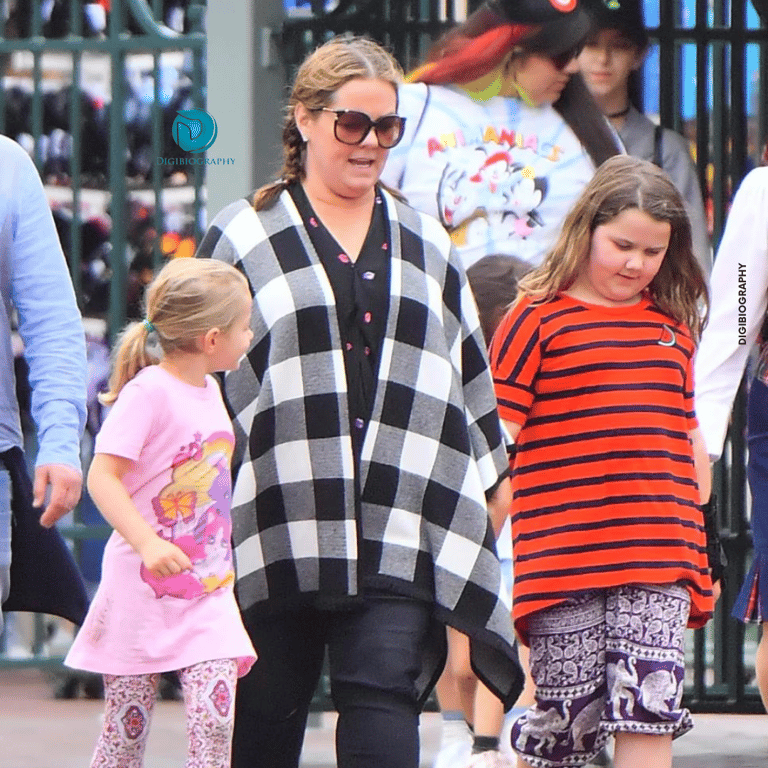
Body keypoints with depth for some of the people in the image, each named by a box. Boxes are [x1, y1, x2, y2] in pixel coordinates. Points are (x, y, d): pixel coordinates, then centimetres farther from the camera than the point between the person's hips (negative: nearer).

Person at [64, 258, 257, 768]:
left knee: (215, 719, -9)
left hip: (208, 592, 6)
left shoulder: (209, 390, 11)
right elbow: (102, 478, -21)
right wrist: (148, 544, -31)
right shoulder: (148, 392, -15)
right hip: (144, 591, -6)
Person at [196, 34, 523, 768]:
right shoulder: (243, 236, 7)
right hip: (279, 517, -1)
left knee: (384, 692, -12)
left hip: (401, 525, 1)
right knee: (267, 708, 5)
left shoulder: (425, 243, 17)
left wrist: (493, 474, 22)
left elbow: (469, 366, 23)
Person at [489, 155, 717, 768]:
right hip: (562, 553, -3)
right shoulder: (538, 318, 0)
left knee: (649, 711, -6)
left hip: (660, 558, 3)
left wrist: (700, 551, 21)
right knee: (567, 717, 0)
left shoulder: (672, 326, 15)